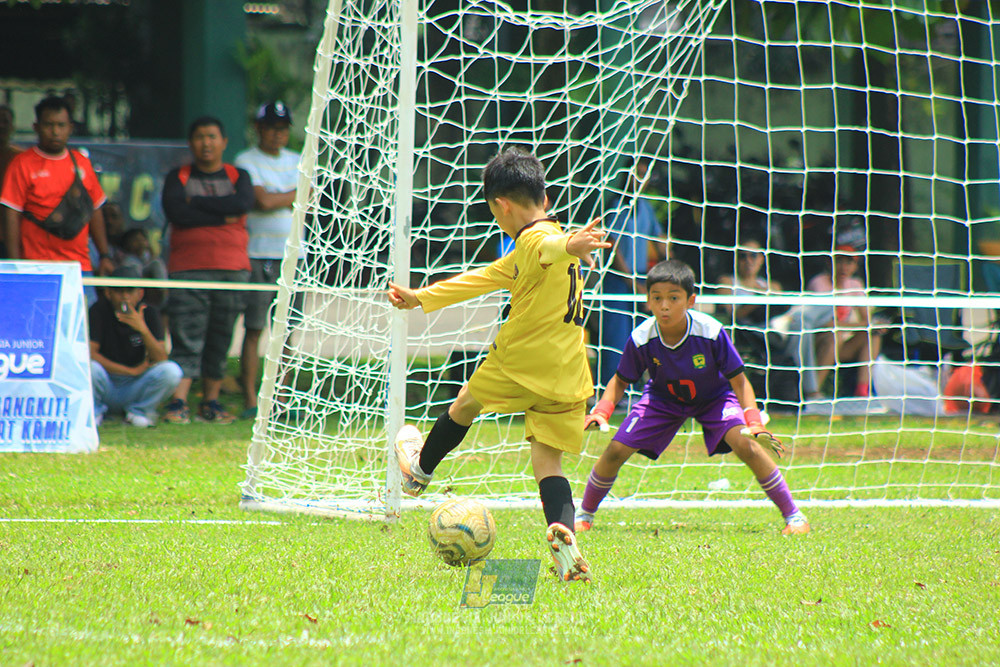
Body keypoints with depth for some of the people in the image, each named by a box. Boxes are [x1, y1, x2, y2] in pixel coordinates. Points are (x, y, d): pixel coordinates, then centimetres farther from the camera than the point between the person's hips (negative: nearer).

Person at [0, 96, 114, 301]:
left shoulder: (81, 163, 13)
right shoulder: (23, 164, -1)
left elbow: (95, 211, 19)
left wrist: (105, 256, 15)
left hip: (80, 266, 4)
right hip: (38, 267, -4)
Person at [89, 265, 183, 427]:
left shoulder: (149, 313, -4)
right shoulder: (99, 311, -8)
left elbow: (161, 360, -14)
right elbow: (89, 353, -18)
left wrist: (143, 329, -31)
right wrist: (132, 371, -18)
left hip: (135, 388, 1)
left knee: (171, 371, -24)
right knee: (89, 368, -34)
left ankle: (138, 410, 1)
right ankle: (95, 409, -1)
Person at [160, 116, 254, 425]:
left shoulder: (238, 176, 12)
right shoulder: (177, 177, 8)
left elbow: (243, 203, -10)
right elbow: (175, 212, -10)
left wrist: (196, 202, -8)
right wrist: (223, 216, -9)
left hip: (232, 268, 2)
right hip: (188, 268, -2)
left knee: (220, 341, 4)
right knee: (186, 339, -10)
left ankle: (211, 402, 11)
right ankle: (178, 403, -16)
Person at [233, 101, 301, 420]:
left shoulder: (298, 162, 17)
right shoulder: (246, 161, 0)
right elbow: (262, 201, -13)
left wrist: (277, 199, -6)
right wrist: (295, 195, 1)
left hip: (293, 254, 5)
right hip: (258, 253, -5)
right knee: (254, 330, -7)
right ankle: (250, 400, -8)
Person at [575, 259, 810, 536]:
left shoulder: (711, 332, -32)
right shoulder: (641, 338, -26)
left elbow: (739, 381, -22)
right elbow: (621, 381, -8)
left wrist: (755, 425, -34)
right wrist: (600, 413, -25)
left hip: (713, 397, -2)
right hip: (662, 398, 2)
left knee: (746, 445, -27)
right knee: (616, 451, -10)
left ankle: (793, 515, -13)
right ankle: (585, 514, 17)